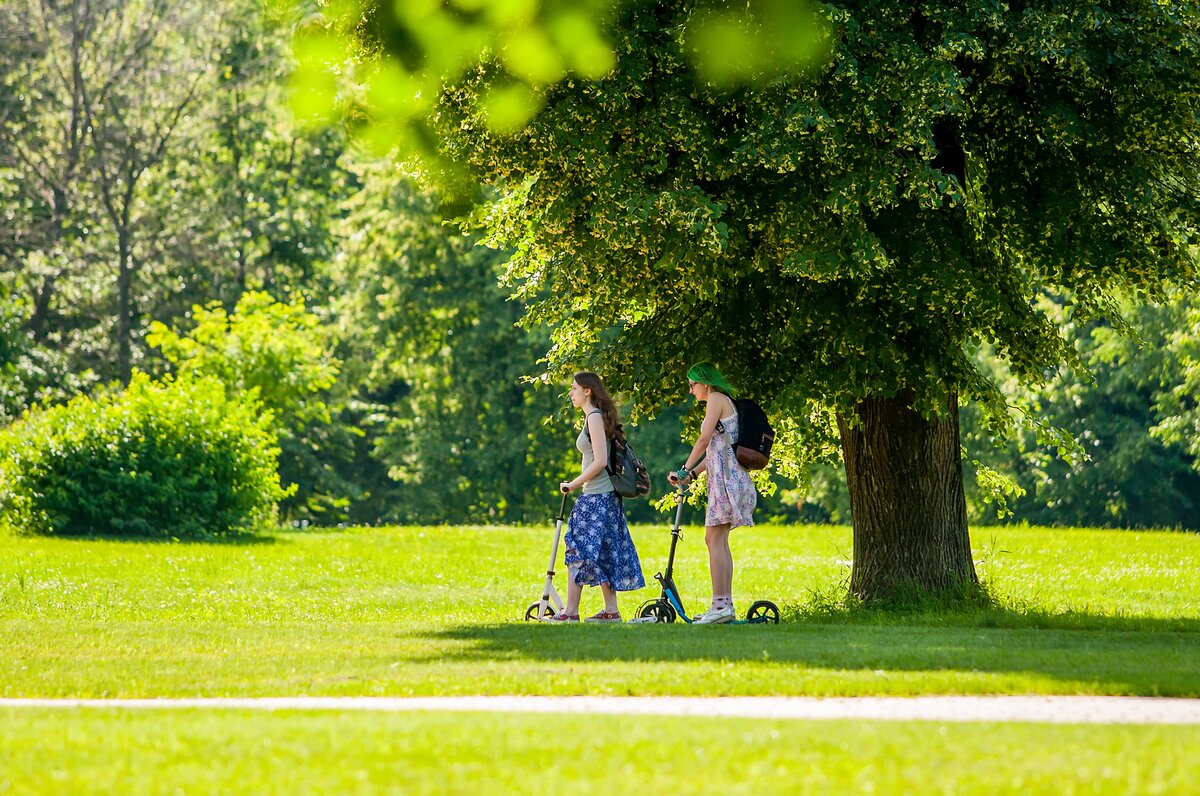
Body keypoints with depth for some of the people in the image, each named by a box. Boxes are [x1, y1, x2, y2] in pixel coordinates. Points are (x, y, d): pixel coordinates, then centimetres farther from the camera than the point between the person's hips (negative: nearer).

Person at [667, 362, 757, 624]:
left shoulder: (717, 399, -6)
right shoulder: (725, 403, 23)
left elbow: (704, 440, -14)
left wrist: (684, 470, -8)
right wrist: (692, 474, 15)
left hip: (726, 476, -10)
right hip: (727, 477, 10)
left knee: (714, 539, -12)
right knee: (719, 541, 10)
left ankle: (720, 605, -17)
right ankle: (725, 604, 10)